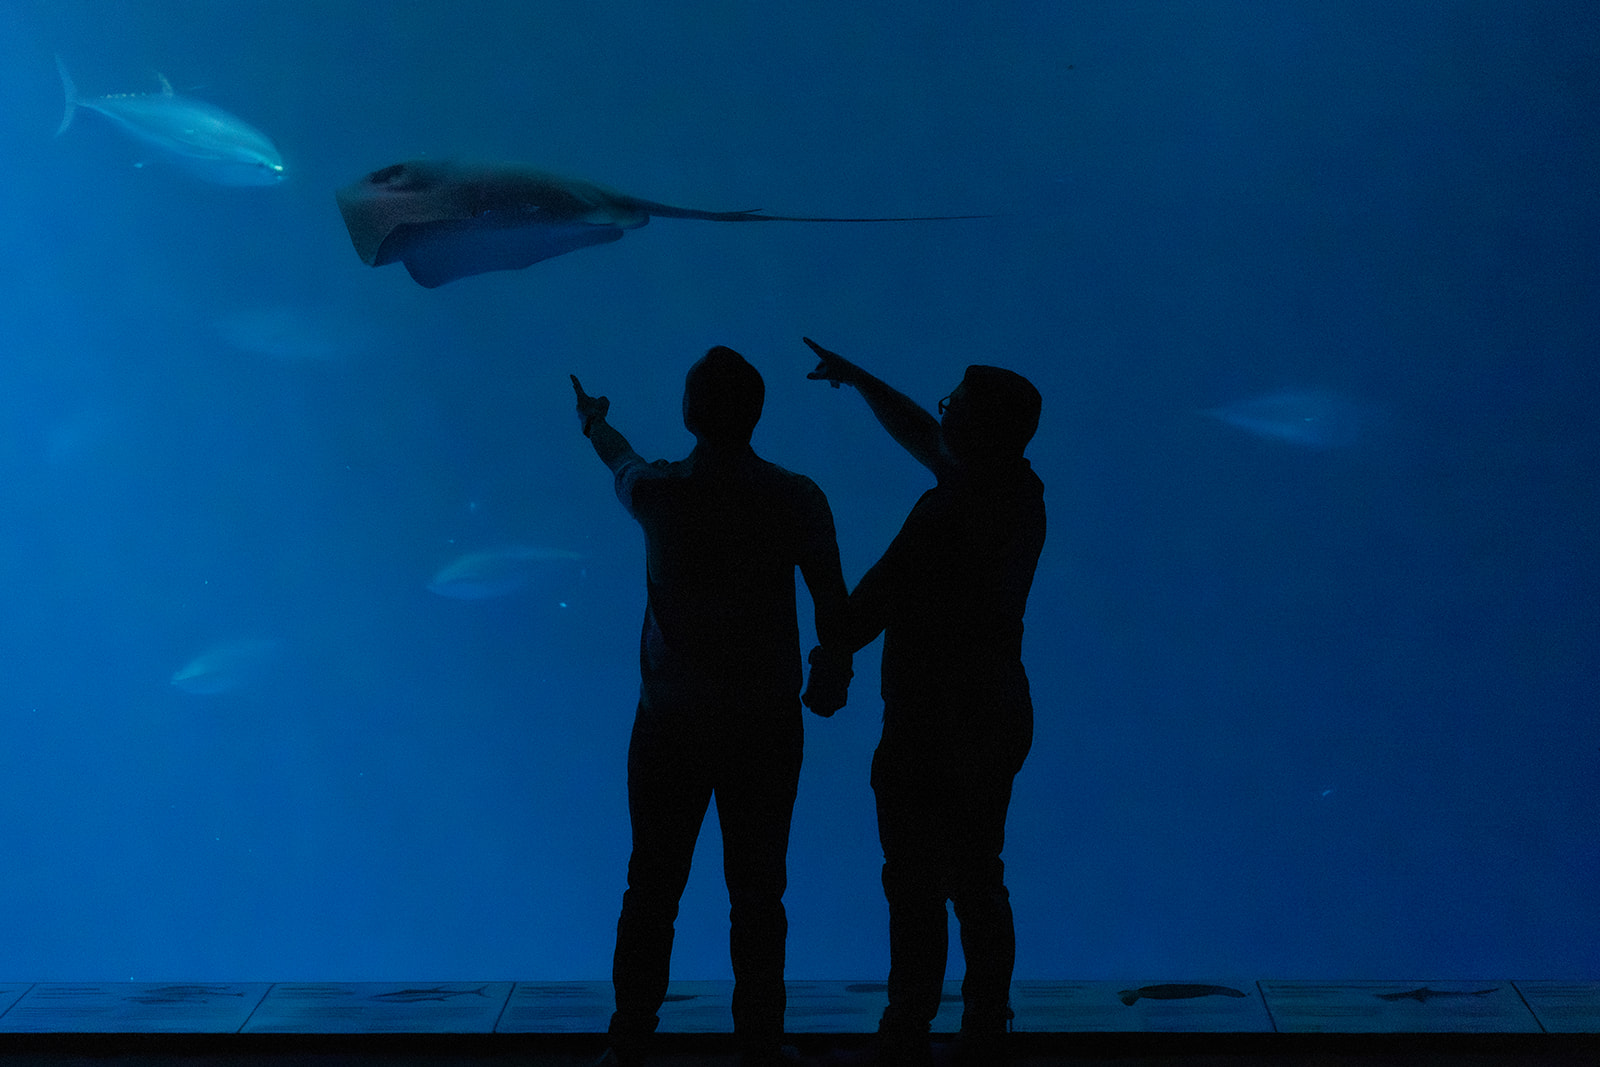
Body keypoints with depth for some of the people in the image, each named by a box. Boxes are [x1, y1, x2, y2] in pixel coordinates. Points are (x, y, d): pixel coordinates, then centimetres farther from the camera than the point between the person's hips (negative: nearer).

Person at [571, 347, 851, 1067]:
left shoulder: (659, 493, -9)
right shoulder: (797, 500, -8)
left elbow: (623, 463, 17)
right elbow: (832, 601, 5)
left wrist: (595, 424, 40)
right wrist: (834, 678, 24)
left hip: (670, 724, 0)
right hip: (767, 725, 0)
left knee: (652, 891, 10)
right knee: (757, 893, 9)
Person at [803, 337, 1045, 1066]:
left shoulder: (948, 515, -26)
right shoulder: (1020, 492, -1)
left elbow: (871, 602, -18)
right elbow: (922, 440, 15)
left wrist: (827, 660, -1)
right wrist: (856, 378, 25)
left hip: (928, 734, -8)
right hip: (998, 723, 8)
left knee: (916, 893, 7)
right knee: (979, 888, 17)